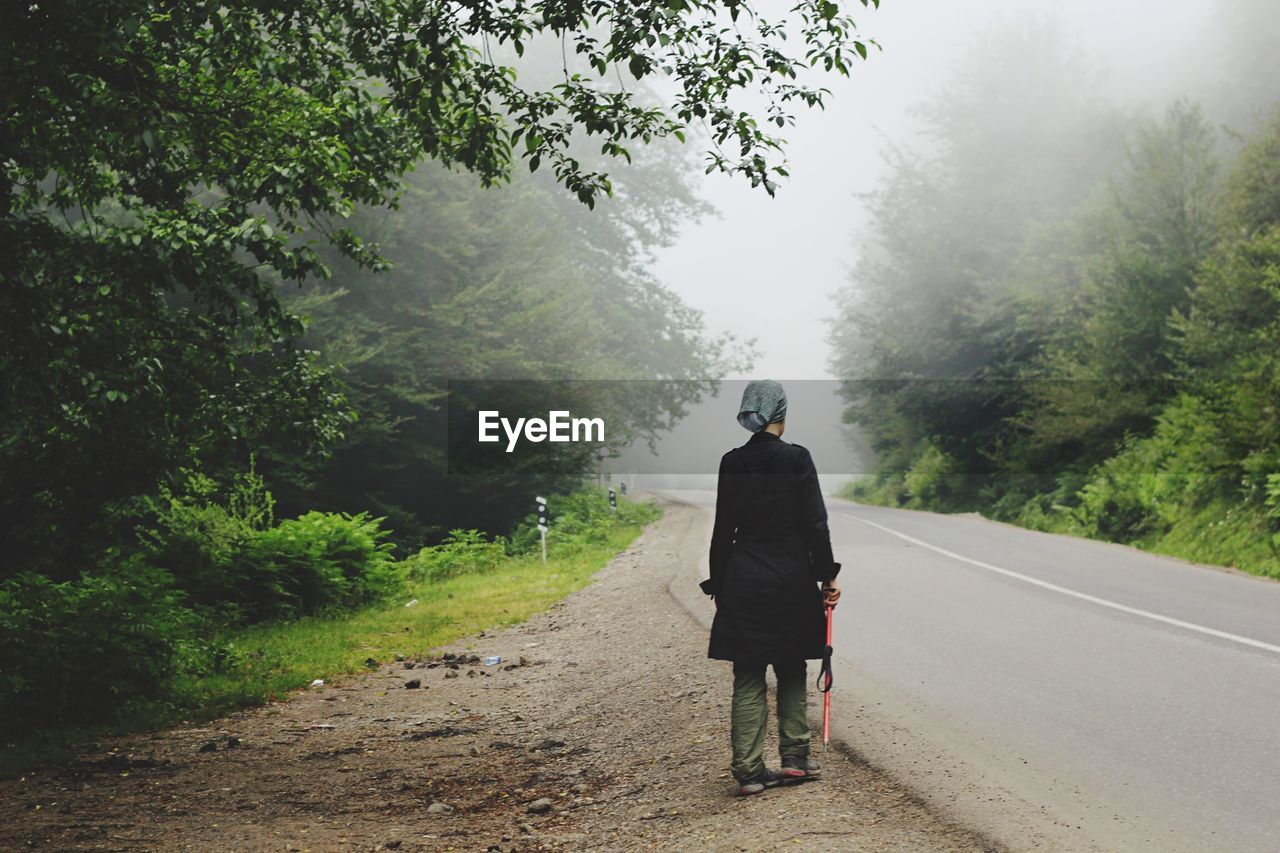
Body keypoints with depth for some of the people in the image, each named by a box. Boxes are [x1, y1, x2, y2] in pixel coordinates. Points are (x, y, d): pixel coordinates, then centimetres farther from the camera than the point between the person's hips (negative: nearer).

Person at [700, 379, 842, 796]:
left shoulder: (732, 463, -1)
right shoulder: (797, 459, -7)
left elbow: (723, 529, 2)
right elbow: (816, 524, -7)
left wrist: (717, 584, 10)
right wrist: (828, 576, 1)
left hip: (743, 581, 1)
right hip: (792, 581, -1)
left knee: (748, 680, 4)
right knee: (792, 674, 15)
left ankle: (749, 770, 2)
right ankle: (795, 758, 15)